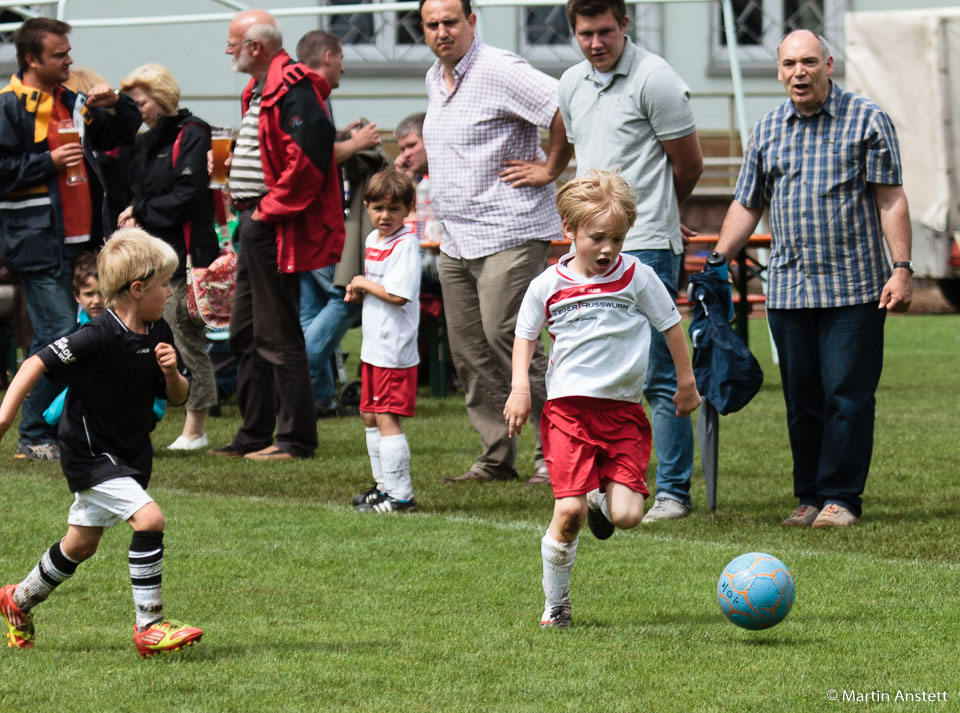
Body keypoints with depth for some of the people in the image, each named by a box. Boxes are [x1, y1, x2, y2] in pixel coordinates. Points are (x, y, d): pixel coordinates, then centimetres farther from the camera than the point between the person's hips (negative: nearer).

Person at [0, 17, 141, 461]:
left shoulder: (73, 104, 17)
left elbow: (122, 135, 28)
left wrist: (117, 105, 9)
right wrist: (49, 163, -16)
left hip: (80, 241, 8)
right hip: (38, 245, -8)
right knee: (58, 333, -12)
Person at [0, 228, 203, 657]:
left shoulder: (158, 334, -2)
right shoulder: (100, 338, -25)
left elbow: (177, 398, 6)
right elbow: (38, 364, -22)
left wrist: (172, 372, -16)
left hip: (130, 455, 8)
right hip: (90, 456, -8)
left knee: (81, 544, 20)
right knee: (149, 518, -23)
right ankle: (149, 628, -16)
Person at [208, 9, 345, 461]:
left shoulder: (293, 91, -17)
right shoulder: (259, 90, 17)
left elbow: (308, 157, -26)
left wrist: (270, 208, -20)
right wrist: (226, 162, 12)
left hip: (277, 230, -11)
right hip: (254, 225, 11)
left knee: (278, 336, -7)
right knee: (245, 334, 15)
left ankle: (296, 438, -1)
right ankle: (253, 435, 23)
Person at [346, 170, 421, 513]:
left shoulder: (405, 244, -15)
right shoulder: (373, 240, 12)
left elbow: (398, 295, -24)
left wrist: (364, 284, -12)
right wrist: (358, 292, 5)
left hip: (395, 348, -10)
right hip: (373, 346, 10)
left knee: (387, 418, -10)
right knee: (370, 416, 15)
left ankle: (400, 494, -7)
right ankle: (384, 485, 26)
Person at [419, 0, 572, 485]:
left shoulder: (499, 71, -13)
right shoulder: (435, 79, 16)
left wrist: (549, 169, -13)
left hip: (508, 232, -9)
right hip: (455, 240, 9)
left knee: (504, 337, -15)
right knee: (469, 352, 6)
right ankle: (497, 458, 12)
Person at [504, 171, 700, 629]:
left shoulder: (636, 277, 1)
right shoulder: (548, 285, 2)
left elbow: (670, 325, 13)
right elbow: (525, 336, 17)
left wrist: (686, 383, 19)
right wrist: (520, 386, 2)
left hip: (623, 410, 1)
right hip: (568, 407, -1)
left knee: (628, 515, -12)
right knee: (568, 512, -13)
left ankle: (602, 501, 27)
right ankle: (555, 605, 5)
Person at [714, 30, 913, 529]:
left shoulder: (866, 120, 1)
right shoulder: (767, 131, 12)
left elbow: (890, 201, -1)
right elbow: (746, 206, 18)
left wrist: (901, 269, -8)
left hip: (854, 287, -4)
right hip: (788, 289, 4)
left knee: (848, 396, -5)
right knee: (802, 400, 5)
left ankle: (840, 497, 0)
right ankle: (810, 496, 13)